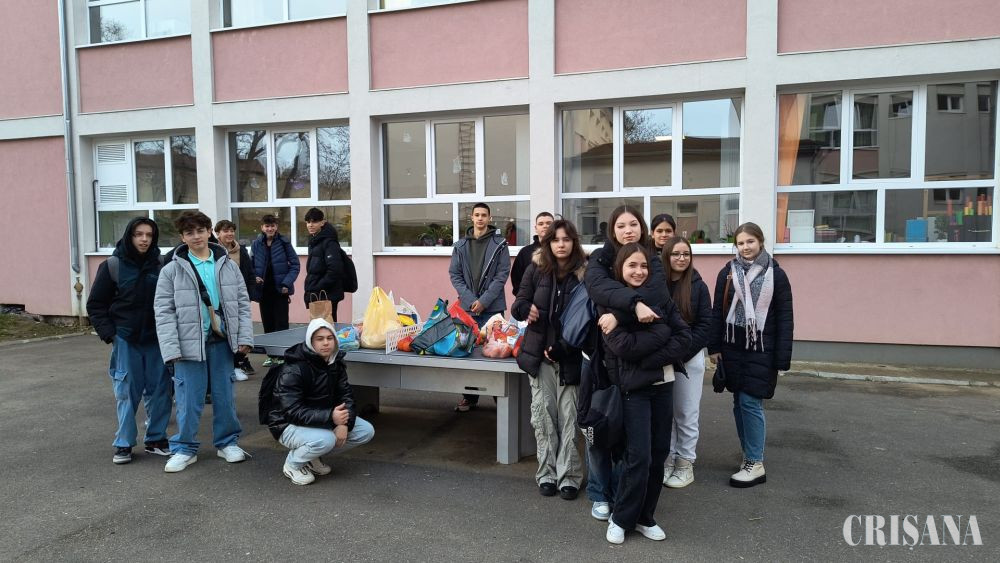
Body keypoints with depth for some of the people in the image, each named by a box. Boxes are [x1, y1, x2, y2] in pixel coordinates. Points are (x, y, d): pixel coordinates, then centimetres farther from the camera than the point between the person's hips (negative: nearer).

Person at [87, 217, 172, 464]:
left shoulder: (160, 265, 2)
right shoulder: (113, 265, -1)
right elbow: (96, 304, 3)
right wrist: (109, 333, -6)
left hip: (157, 339, 2)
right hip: (126, 339, -1)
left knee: (159, 390, 5)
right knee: (127, 392, 3)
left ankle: (156, 439, 18)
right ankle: (123, 444, 15)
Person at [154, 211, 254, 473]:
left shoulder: (228, 266, 5)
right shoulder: (171, 270, -1)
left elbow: (242, 303, 7)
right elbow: (163, 311, -3)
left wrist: (244, 337, -2)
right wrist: (171, 349, -12)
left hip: (221, 340, 2)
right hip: (189, 343, -2)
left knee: (224, 394, 11)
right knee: (189, 399, 4)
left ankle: (227, 442, 26)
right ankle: (185, 448, 20)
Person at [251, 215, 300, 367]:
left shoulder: (284, 243, -6)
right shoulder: (256, 244, 3)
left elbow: (295, 264, -3)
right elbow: (251, 266, 12)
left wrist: (287, 283, -13)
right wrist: (255, 277, -8)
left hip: (280, 290, -3)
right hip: (264, 290, 3)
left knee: (281, 324, -1)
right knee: (267, 324, 11)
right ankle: (271, 355, 22)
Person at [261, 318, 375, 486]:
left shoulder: (336, 363, -2)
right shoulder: (292, 370, -24)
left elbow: (345, 396, -2)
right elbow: (293, 411, -30)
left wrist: (344, 423, -23)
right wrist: (330, 417, -41)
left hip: (322, 419, 7)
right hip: (289, 424, -7)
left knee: (366, 431, -6)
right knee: (325, 439, -37)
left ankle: (313, 457, 9)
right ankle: (292, 464, -4)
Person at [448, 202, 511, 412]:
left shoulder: (499, 243, 1)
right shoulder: (461, 245, 9)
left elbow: (502, 274, -5)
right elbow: (454, 274, 5)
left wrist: (484, 300, -13)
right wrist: (470, 300, -8)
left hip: (493, 307, -3)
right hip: (467, 307, 3)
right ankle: (469, 396, 17)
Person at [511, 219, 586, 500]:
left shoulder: (584, 273, -6)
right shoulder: (537, 268, 2)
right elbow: (518, 304, 5)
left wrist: (561, 349, -13)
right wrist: (526, 309, -19)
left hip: (570, 356, -2)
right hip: (539, 353, 2)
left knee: (569, 417, 1)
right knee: (543, 416, 7)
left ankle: (569, 475, 13)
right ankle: (547, 472, 19)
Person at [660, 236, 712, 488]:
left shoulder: (697, 286, -2)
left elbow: (705, 324, -4)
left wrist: (682, 352, -12)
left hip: (689, 358, -1)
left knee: (686, 414, 7)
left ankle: (685, 464, 20)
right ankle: (667, 459, 23)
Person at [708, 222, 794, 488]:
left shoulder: (775, 275, -4)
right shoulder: (727, 272, 4)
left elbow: (785, 319, -3)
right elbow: (717, 311, 7)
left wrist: (782, 358, -7)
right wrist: (714, 346, 2)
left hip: (761, 350, -3)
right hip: (732, 347, 4)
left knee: (751, 403, -6)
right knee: (739, 403, 10)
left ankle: (755, 464, 6)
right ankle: (749, 455, 25)